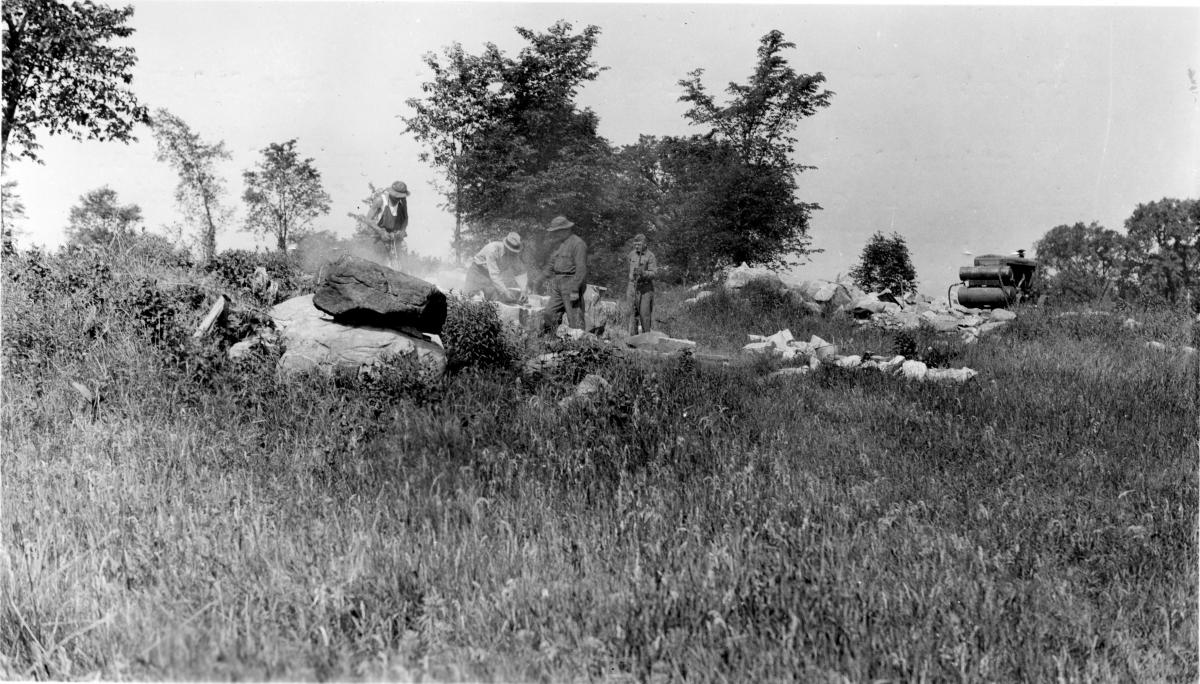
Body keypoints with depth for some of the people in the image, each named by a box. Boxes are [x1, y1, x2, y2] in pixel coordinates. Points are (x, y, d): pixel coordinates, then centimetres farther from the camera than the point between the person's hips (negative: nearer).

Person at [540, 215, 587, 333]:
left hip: (572, 283, -9)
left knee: (575, 320, -7)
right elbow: (551, 263, 24)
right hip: (557, 285, 9)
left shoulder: (577, 243, -11)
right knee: (548, 315, 4)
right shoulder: (558, 243, 16)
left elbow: (581, 269, -17)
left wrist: (575, 290, -21)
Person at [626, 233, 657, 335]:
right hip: (633, 287, 5)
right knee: (633, 312, 2)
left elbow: (653, 273, -13)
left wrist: (643, 273, -32)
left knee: (644, 313, -6)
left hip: (645, 288, -4)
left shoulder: (650, 256, -8)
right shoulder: (632, 254, 10)